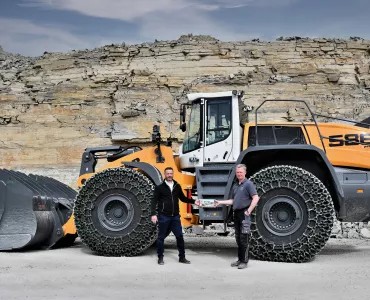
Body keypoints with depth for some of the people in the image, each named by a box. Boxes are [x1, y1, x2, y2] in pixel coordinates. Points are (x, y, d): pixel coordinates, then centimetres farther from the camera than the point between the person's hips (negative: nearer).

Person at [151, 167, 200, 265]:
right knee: (161, 237, 4)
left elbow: (183, 198, 19)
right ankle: (160, 258, 15)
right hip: (163, 216, -3)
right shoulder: (159, 187, -2)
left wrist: (193, 201, 7)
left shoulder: (177, 186, 9)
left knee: (179, 236, 5)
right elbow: (154, 201, -4)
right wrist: (153, 214, -14)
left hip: (175, 216, 3)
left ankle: (182, 257, 15)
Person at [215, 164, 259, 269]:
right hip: (236, 213, 8)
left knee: (244, 239, -7)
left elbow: (255, 198, -13)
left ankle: (244, 261, -3)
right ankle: (240, 259, 18)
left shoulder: (248, 184, -5)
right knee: (238, 238, 11)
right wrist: (220, 202, 15)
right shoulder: (235, 186, 18)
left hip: (244, 214, -8)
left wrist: (249, 211, -17)